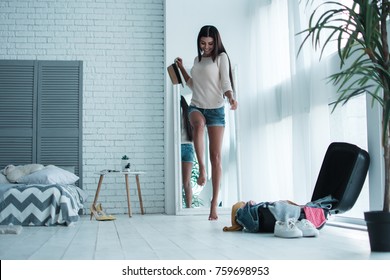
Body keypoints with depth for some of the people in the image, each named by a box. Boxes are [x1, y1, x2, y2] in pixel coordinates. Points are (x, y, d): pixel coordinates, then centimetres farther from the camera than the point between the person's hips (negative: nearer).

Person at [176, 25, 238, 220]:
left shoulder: (221, 57, 4)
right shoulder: (197, 59, 18)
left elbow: (225, 82, -7)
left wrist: (231, 98, -26)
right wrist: (181, 69, 19)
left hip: (216, 109, -3)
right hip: (196, 106, 3)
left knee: (216, 156, -6)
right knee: (198, 124, -38)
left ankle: (214, 202, -4)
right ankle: (201, 167, -30)